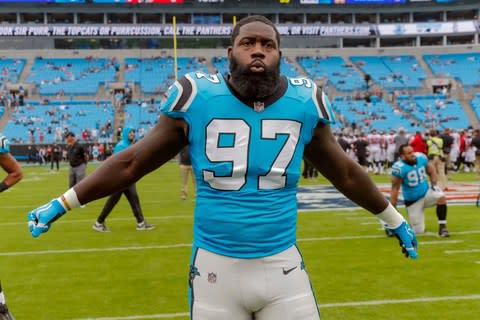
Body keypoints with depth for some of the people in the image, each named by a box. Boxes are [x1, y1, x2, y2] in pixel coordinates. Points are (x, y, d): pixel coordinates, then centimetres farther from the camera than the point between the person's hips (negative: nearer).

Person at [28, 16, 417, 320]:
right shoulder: (198, 100, -8)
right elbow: (131, 163, 3)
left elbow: (345, 173, 14)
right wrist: (63, 203, 5)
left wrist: (394, 219, 23)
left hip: (282, 265, 1)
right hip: (216, 266, -1)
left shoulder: (303, 104, -2)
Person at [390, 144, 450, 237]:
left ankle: (442, 227, -17)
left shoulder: (421, 158, -6)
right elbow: (395, 189, -18)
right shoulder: (399, 167, -21)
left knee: (441, 197, -28)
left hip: (426, 192, 4)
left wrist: (434, 184, -7)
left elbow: (431, 171, 11)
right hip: (412, 201, -4)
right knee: (419, 231, -3)